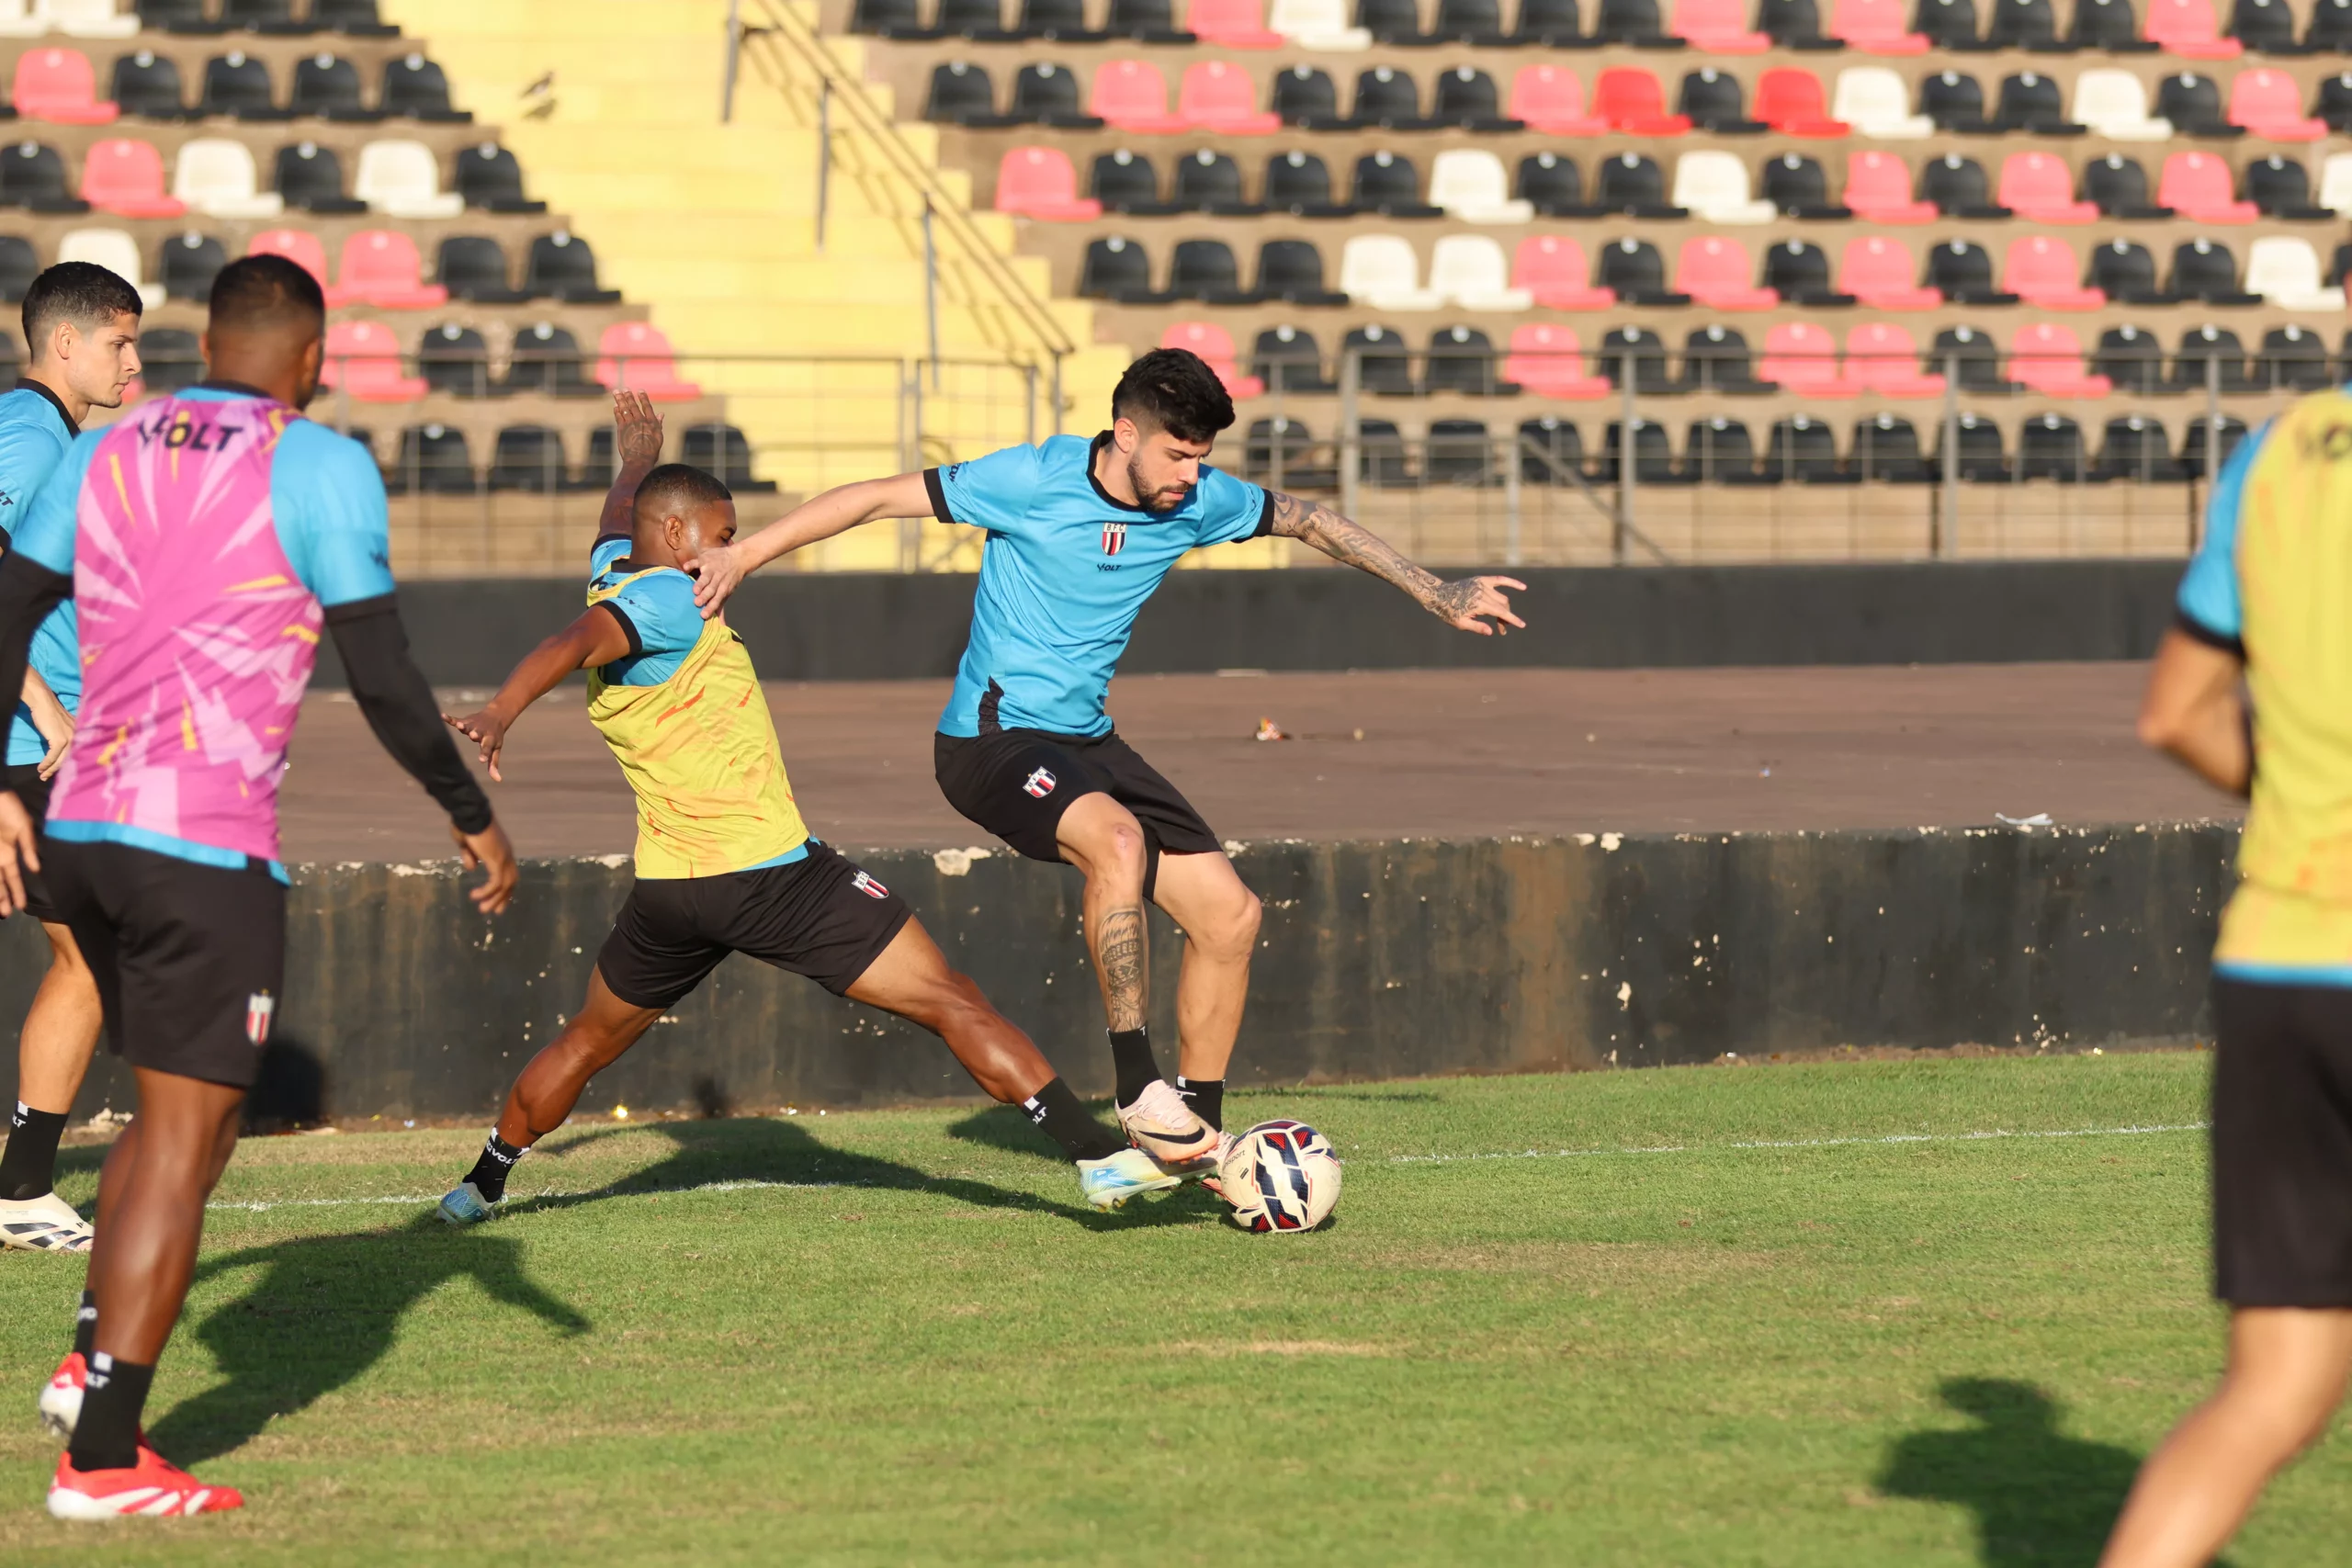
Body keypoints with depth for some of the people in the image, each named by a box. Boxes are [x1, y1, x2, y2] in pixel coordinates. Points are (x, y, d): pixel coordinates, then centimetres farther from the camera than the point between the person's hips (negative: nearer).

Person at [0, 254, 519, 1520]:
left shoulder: (102, 454, 12)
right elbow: (381, 677, -7)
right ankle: (103, 1460, -4)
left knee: (180, 1114, 22)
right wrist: (473, 820, 4)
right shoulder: (318, 468, -5)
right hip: (208, 847, -6)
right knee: (181, 1143, -2)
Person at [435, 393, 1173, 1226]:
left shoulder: (612, 573, 11)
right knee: (954, 1005, -5)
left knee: (585, 1044, 29)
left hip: (668, 890, 8)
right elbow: (574, 645, -31)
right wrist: (500, 714, -48)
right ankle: (1099, 1157, -10)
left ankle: (482, 1186, 35)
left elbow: (616, 523, 35)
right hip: (773, 873, -8)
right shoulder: (667, 599, -13)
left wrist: (636, 459, 56)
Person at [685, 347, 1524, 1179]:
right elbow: (877, 498, -14)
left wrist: (1434, 593, 21)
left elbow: (1305, 518, 16)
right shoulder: (1035, 481, -18)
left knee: (1229, 914, 0)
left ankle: (1198, 1144, 14)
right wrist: (741, 556, -17)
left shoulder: (1199, 499, -2)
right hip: (992, 737, -7)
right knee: (1118, 840, -36)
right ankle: (1137, 1087, -27)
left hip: (1086, 738, 7)